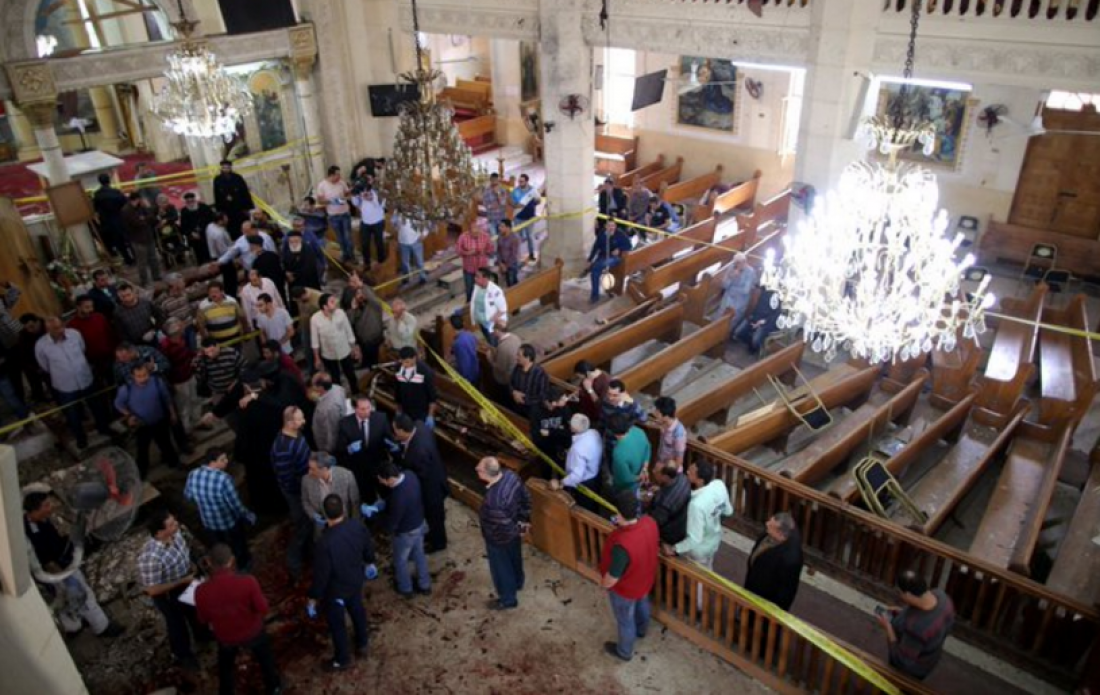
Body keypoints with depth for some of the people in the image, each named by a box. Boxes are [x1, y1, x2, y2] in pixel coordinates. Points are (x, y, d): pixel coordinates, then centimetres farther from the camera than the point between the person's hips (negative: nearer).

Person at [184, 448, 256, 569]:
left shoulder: (192, 475, -19)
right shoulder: (223, 479, -36)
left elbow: (188, 495, 2)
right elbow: (236, 504, -28)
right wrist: (250, 516, -10)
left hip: (208, 522, 5)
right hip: (229, 521, -5)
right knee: (238, 545, 27)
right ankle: (243, 564, 52)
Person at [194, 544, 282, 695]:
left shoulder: (201, 591, -27)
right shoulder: (248, 581, -34)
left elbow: (203, 620, -9)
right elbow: (264, 609, -21)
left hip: (225, 636, 1)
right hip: (252, 631, -1)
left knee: (226, 666, 32)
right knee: (265, 658, 30)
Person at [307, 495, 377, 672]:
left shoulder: (325, 543, -38)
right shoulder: (358, 528, -21)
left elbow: (321, 575, -27)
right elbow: (369, 549, -1)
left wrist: (313, 599, -11)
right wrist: (369, 563, 21)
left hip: (335, 589, -5)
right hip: (356, 580, 5)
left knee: (336, 623, 20)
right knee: (357, 610, 31)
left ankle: (342, 659, 42)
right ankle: (362, 645, 54)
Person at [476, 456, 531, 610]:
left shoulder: (493, 500, -44)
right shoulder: (510, 475, -22)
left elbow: (504, 527, -31)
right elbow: (526, 496, -5)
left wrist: (519, 531, -10)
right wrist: (525, 520, 7)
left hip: (500, 539, -7)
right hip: (515, 531, 7)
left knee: (501, 568, 21)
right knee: (514, 558, 33)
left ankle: (508, 599, 45)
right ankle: (517, 583, 61)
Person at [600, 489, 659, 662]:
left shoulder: (622, 545, -47)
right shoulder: (650, 523, -26)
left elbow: (612, 578, -29)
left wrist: (603, 584, -9)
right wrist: (622, 526, -3)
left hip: (626, 589, -6)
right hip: (645, 579, 7)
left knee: (625, 621, 24)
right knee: (642, 605, 37)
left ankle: (624, 652, 52)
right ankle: (641, 630, 67)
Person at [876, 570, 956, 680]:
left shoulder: (916, 627, -47)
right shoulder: (940, 595, -24)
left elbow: (902, 660, -31)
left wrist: (888, 628, -25)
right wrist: (903, 612, -6)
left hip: (911, 668, -6)